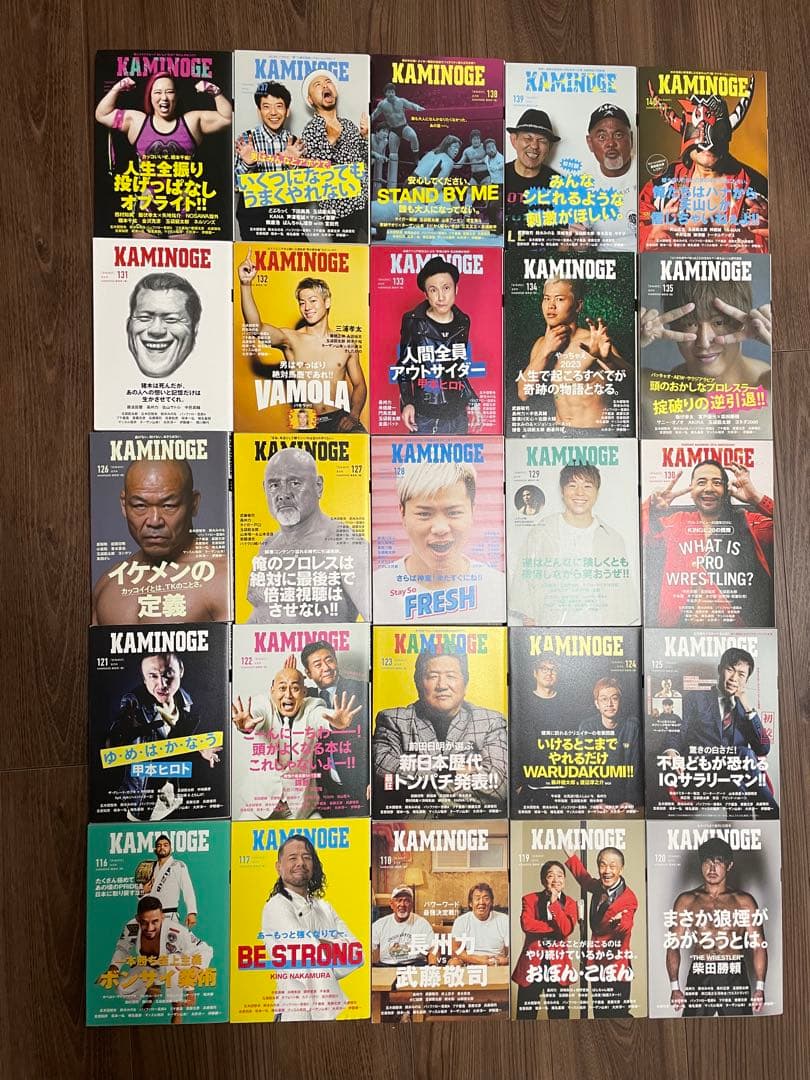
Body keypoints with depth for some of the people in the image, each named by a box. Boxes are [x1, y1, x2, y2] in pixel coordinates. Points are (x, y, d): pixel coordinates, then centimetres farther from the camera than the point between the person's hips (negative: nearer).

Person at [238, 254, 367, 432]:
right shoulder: (290, 339, 4)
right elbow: (256, 328, -14)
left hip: (339, 418, 0)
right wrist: (246, 284, -27)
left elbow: (359, 385, 15)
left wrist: (353, 415, -4)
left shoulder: (345, 344, 9)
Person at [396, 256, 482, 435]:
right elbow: (404, 366, 2)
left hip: (458, 415, 4)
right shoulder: (413, 322, -4)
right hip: (424, 416, -4)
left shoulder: (463, 322, 7)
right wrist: (406, 403, -10)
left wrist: (473, 401, 14)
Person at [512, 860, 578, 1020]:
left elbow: (567, 930, -10)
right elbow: (527, 924, -16)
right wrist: (556, 928, -14)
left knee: (559, 1014, 5)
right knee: (526, 1015, 2)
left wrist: (554, 902, -11)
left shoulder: (570, 903, 8)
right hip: (532, 964, -1)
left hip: (558, 965, 1)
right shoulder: (530, 899, 3)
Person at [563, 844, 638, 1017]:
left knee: (618, 1015, -4)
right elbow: (583, 878, 25)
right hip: (597, 966, 7)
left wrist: (619, 922, -54)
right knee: (600, 1015, 15)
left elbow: (625, 927, -32)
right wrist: (571, 854, 27)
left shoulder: (629, 898, -17)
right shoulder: (599, 888, 3)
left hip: (616, 967, -7)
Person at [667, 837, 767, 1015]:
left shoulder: (744, 901, 5)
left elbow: (758, 946, 5)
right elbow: (673, 946, 5)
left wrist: (760, 987, -3)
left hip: (734, 977, 0)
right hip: (699, 978, 0)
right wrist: (674, 987, -2)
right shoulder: (686, 901, 6)